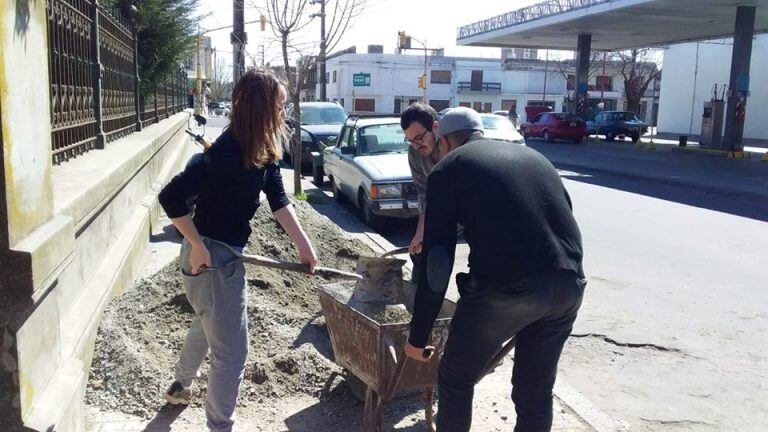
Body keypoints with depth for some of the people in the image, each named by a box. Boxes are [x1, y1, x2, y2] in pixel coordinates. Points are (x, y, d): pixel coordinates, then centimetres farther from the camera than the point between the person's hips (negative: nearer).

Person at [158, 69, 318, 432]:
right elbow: (171, 196, -28)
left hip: (229, 252, 10)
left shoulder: (263, 150, 0)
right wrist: (197, 245, -23)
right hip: (212, 258, -10)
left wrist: (303, 243, -7)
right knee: (232, 351, 1)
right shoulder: (226, 153, -27)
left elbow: (278, 198, 0)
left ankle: (180, 386, 56)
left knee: (207, 324, 32)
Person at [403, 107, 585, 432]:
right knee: (536, 392, 23)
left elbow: (437, 263, 4)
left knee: (456, 381, 19)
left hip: (505, 285, -6)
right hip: (568, 285, 6)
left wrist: (417, 337, 12)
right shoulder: (533, 156, 26)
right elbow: (565, 219, 22)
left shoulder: (448, 168, 9)